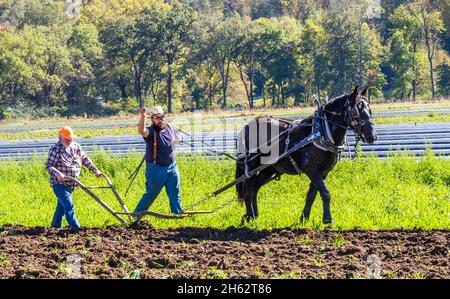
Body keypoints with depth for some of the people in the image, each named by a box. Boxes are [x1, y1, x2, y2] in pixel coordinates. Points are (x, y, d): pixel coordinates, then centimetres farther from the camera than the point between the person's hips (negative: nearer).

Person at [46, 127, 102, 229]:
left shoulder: (76, 147, 8)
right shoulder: (55, 149, -12)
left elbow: (85, 160, 20)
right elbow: (49, 165, -18)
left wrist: (95, 171, 18)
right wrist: (58, 174, -35)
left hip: (71, 184, 7)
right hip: (59, 183, -7)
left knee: (61, 206, 15)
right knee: (68, 206, -14)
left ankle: (55, 226, 26)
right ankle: (76, 228, -17)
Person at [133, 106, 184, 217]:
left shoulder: (170, 128, 4)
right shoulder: (151, 131, -15)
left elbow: (177, 137, 27)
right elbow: (141, 130, -41)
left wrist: (177, 140, 5)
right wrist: (142, 117, -56)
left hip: (172, 167, 5)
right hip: (156, 169, -5)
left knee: (174, 194, 11)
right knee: (151, 194, 2)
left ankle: (178, 213, 20)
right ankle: (137, 214, 16)